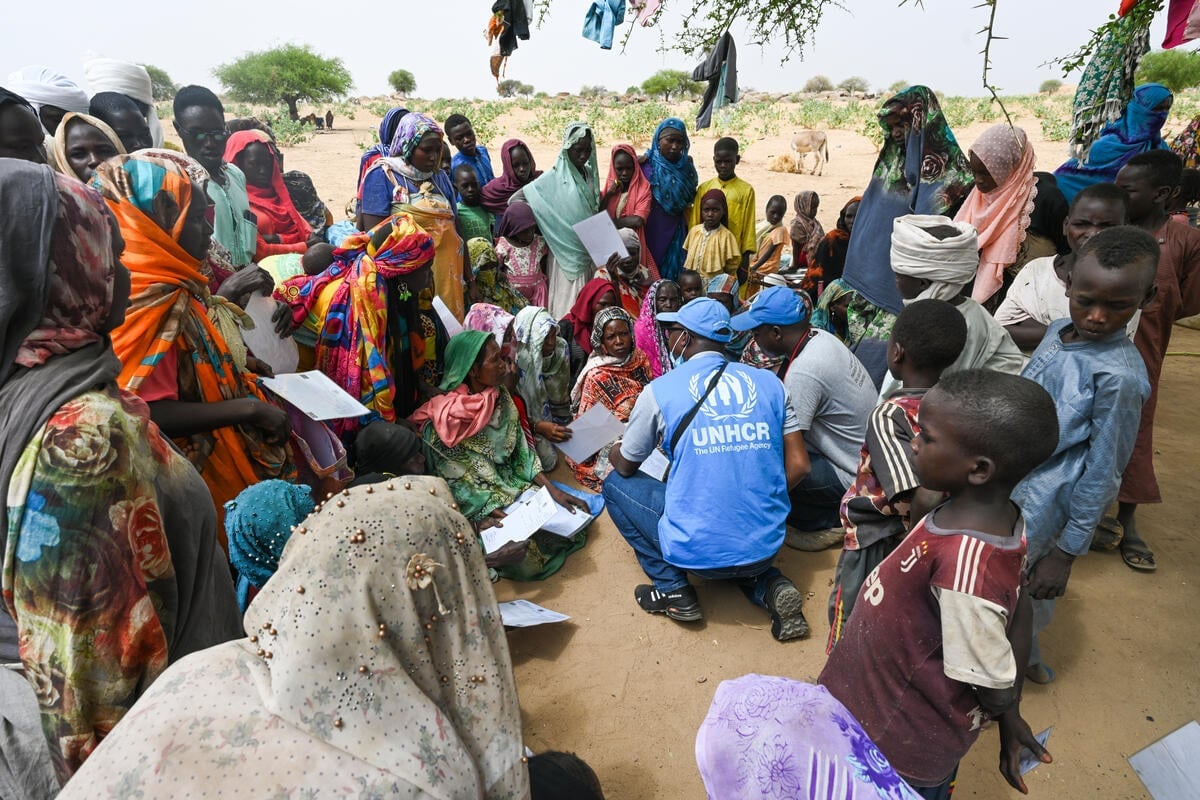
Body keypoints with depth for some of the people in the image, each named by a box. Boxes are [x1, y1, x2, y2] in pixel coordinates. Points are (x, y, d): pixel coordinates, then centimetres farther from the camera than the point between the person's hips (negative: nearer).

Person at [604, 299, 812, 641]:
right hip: (767, 546, 5)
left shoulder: (659, 391, -7)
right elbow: (798, 465, 2)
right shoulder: (769, 382, 3)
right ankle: (767, 585, 10)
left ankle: (673, 590, 10)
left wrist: (614, 451, 31)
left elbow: (625, 466, 7)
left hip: (698, 551, -5)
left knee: (616, 483, 16)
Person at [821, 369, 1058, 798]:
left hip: (903, 743, -6)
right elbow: (1017, 611, -2)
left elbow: (995, 689, -26)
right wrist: (1010, 718, 10)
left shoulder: (964, 566, -39)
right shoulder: (1002, 514, -15)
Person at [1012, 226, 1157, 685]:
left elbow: (1101, 473, -19)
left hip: (1034, 509, -8)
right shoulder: (1059, 332, -2)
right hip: (1006, 486, 8)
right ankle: (1027, 657, 50)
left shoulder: (1119, 375, -24)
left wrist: (1067, 552, -14)